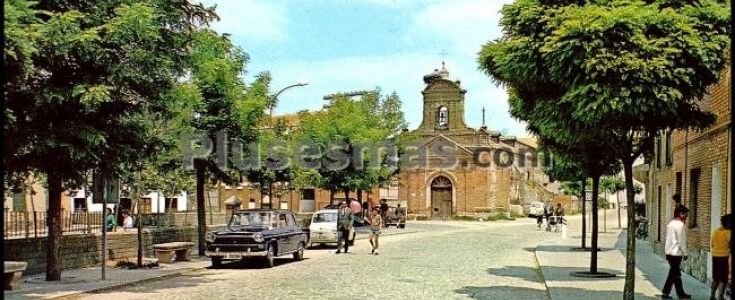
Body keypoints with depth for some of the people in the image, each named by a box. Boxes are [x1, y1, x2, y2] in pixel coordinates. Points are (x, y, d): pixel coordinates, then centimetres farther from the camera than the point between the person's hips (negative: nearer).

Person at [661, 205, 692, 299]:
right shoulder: (680, 225, -15)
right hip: (676, 253, -9)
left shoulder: (670, 223, 12)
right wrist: (685, 253, -7)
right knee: (673, 273, -3)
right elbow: (682, 241, -16)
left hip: (669, 252, 9)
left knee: (676, 273, 14)